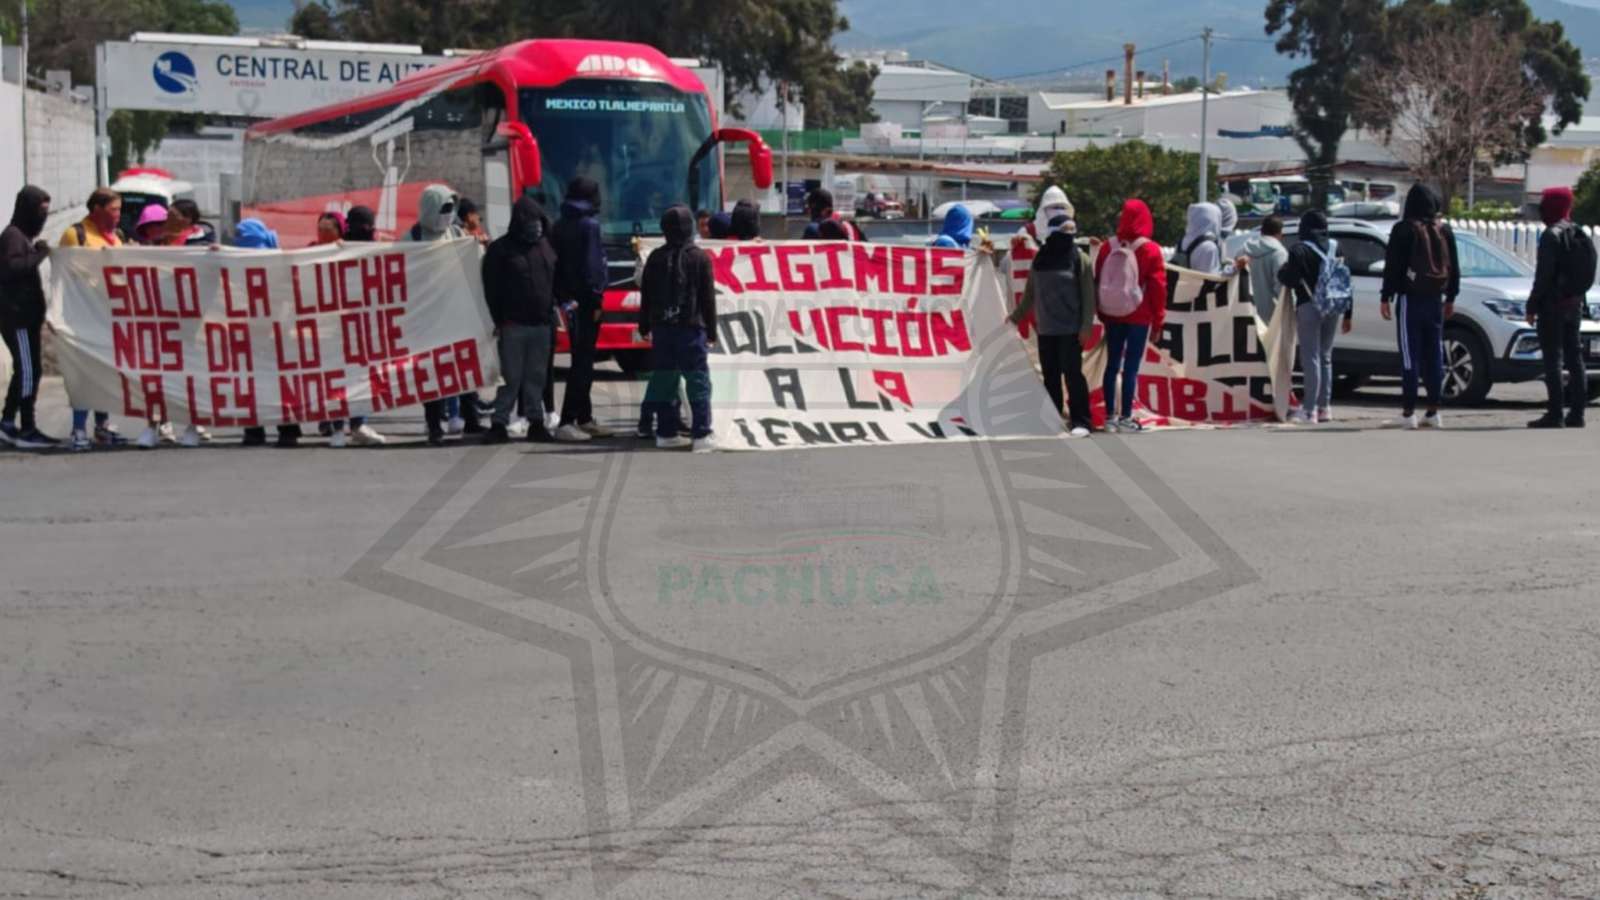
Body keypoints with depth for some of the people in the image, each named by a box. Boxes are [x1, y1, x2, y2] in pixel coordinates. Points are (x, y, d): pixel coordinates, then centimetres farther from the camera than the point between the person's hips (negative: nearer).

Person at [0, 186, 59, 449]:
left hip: (26, 315, 10)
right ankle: (27, 430, -7)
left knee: (25, 371, 13)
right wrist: (40, 254, -19)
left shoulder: (24, 235, 20)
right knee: (28, 371, -9)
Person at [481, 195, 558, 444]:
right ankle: (499, 423, -1)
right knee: (510, 377, -5)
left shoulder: (546, 247, 13)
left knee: (537, 377, 8)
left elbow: (556, 283, 18)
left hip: (541, 324, 5)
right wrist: (497, 321, -10)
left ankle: (536, 422, 13)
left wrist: (554, 316, 11)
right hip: (513, 324, -5)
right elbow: (491, 289, -5)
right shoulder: (502, 249, -4)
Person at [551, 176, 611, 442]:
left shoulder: (559, 227, 13)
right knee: (582, 363, -8)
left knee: (582, 360, 16)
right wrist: (596, 300, -14)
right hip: (585, 302, -8)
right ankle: (567, 422, -13)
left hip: (569, 302, 8)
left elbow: (554, 263, 13)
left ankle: (584, 419, 22)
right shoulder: (589, 225, -10)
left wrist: (563, 297, 14)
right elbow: (593, 265, -16)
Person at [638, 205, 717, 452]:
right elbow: (708, 297, -3)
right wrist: (711, 330, 3)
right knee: (698, 381, -2)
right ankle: (701, 436, -7)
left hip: (661, 328, 4)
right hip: (691, 328, -4)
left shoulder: (656, 257, 5)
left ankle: (666, 433, 10)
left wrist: (644, 326, 19)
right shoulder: (699, 257, -4)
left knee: (664, 380, 9)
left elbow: (646, 294, 10)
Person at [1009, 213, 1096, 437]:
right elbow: (1030, 293, 18)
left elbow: (1088, 294, -6)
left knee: (1072, 373, -8)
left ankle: (1081, 421, -4)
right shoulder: (1040, 259, 10)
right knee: (1050, 376, 9)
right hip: (1045, 329, 4)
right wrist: (1016, 316, 17)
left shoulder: (1080, 258, -3)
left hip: (1070, 329, -4)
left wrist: (1086, 325, -13)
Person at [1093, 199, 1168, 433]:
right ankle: (1125, 418, -3)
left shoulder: (1108, 247, 2)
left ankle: (1110, 416, 11)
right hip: (1139, 317, -4)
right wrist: (1157, 323, -1)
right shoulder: (1150, 250, -9)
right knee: (1131, 367, -2)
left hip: (1112, 315, 4)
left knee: (1112, 365, 10)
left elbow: (1098, 282, 7)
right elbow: (1158, 287, -8)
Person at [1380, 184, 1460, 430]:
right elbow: (1454, 267, 15)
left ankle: (1408, 412, -8)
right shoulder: (1444, 230, 9)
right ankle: (1433, 412, 10)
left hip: (1411, 299, -5)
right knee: (1434, 355, 9)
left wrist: (1385, 297, -5)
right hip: (1435, 299, 5)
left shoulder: (1404, 230, -8)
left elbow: (1393, 266, -10)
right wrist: (1451, 298, 23)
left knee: (1410, 355, -5)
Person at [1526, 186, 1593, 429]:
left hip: (1553, 305, -8)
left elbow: (1543, 275, -17)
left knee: (1552, 359, -6)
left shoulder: (1551, 236, -14)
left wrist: (1532, 306, -12)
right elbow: (1588, 274, 14)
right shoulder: (1581, 236, 11)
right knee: (1574, 357, 10)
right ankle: (1576, 413, 12)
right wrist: (1578, 296, 18)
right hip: (1575, 304, 8)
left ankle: (1555, 414, -8)